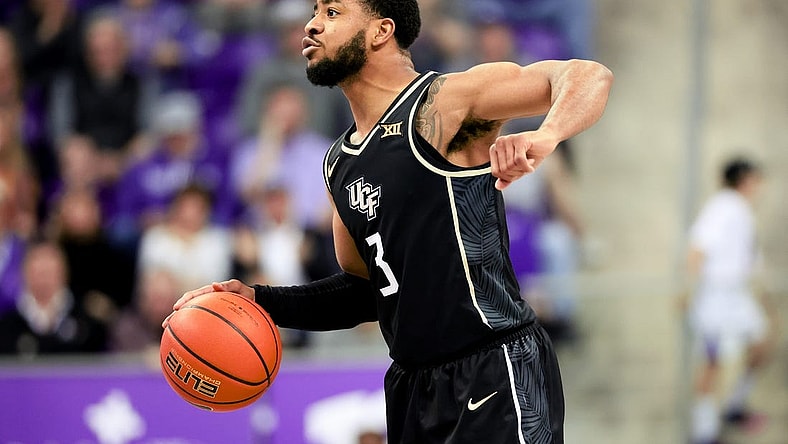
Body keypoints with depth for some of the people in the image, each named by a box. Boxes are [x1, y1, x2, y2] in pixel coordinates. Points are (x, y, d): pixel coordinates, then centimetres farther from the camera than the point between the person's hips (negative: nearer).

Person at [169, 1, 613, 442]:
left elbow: (587, 75, -19)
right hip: (413, 386, 8)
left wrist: (544, 138, -40)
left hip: (495, 373, -8)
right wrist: (260, 300, 9)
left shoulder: (444, 102, -10)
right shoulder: (340, 164, 14)